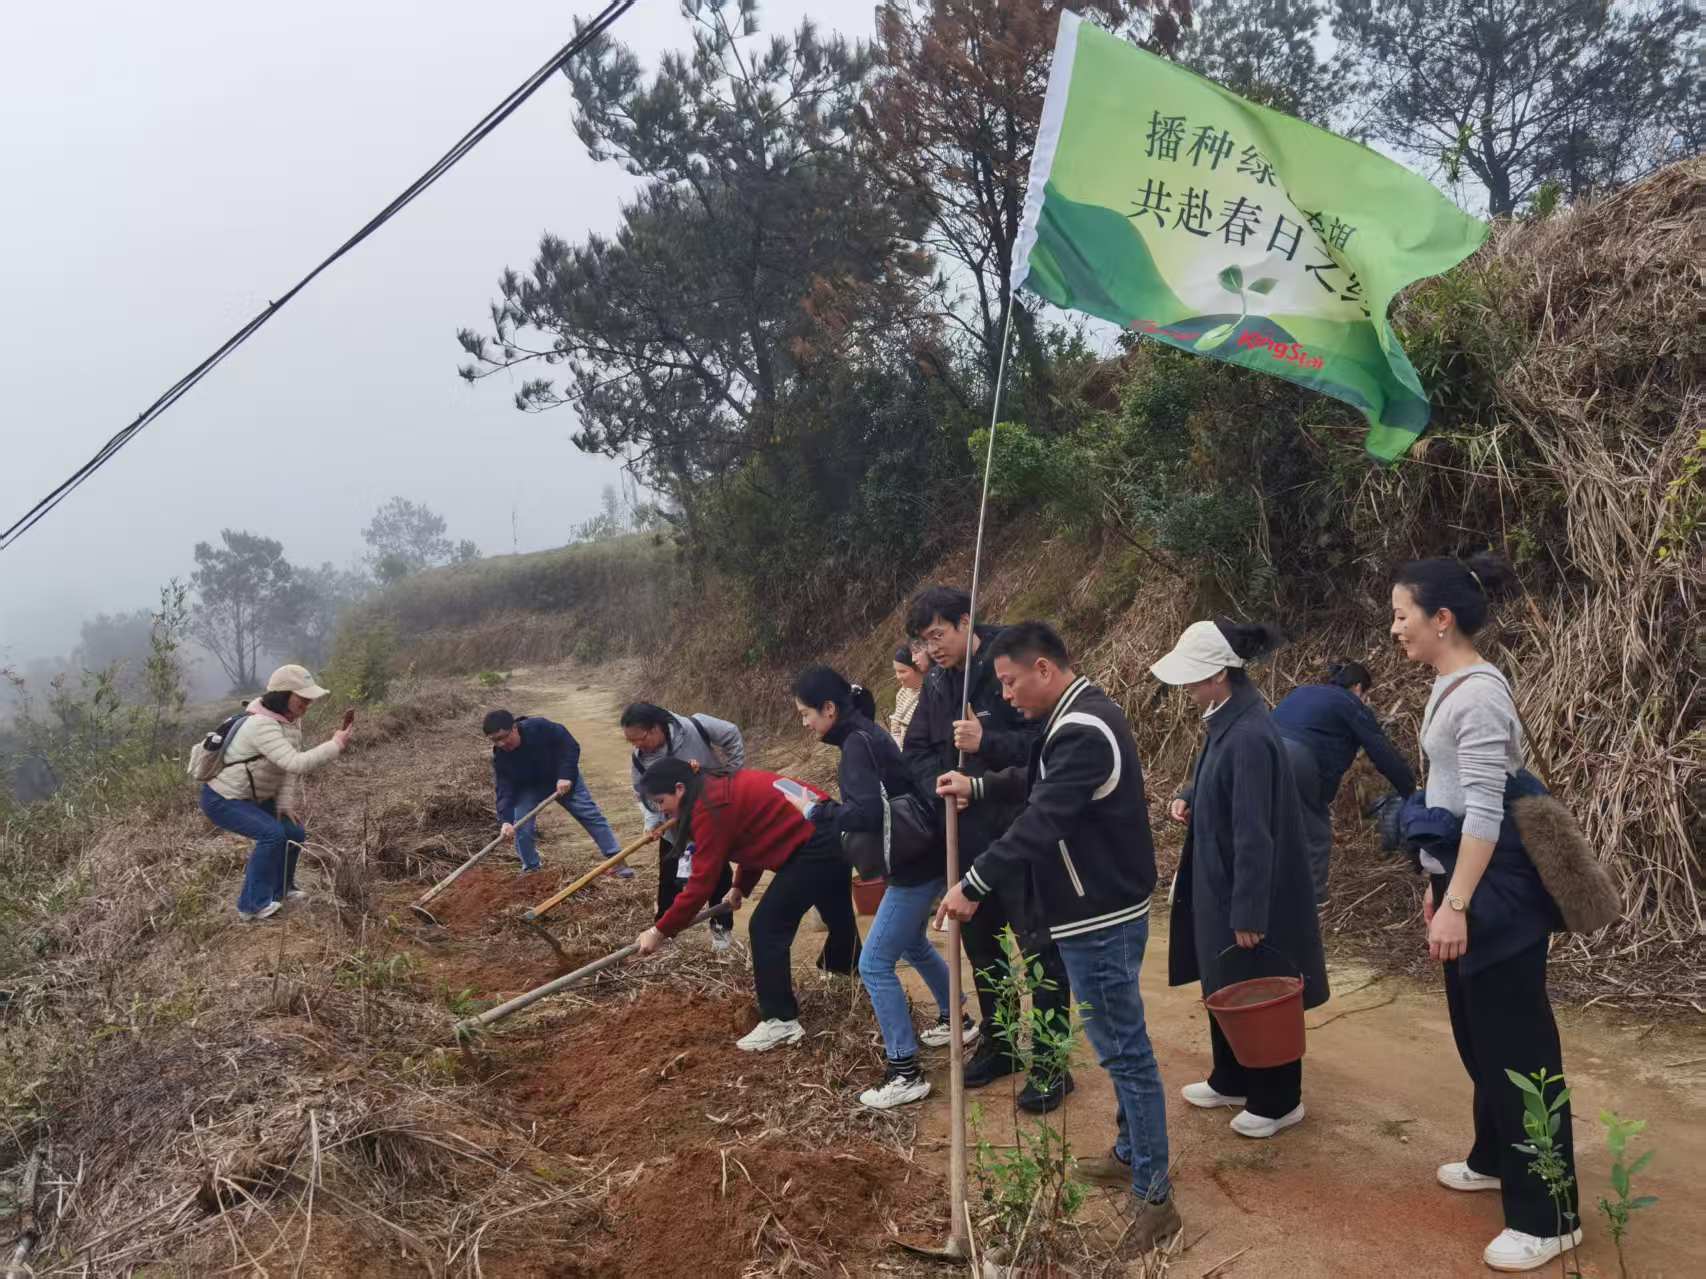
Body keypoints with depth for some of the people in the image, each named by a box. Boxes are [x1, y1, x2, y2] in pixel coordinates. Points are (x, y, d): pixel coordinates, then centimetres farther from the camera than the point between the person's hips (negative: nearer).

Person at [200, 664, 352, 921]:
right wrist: (335, 746, -36)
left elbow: (289, 767, -1)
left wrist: (285, 803, -10)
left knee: (294, 833, 9)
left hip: (253, 797, 9)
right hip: (222, 800, -9)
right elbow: (296, 764, -41)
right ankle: (253, 905, -12)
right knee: (272, 834, -24)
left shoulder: (292, 720, -2)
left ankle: (281, 890, 32)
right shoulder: (262, 726, -32)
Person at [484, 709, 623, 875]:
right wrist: (506, 820, -39)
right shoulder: (500, 757, -24)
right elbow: (504, 791, -24)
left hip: (563, 779, -2)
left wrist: (566, 775, -32)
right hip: (529, 788, 2)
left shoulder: (540, 727, -34)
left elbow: (570, 745, -25)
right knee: (522, 828, -10)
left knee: (590, 815, -3)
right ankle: (530, 868, 12)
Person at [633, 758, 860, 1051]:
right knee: (838, 914, 31)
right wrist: (740, 888, 22)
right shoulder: (725, 790, 13)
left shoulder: (709, 809, -15)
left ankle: (781, 1022, 1)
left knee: (766, 928, -4)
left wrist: (660, 931, -10)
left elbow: (702, 881, -16)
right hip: (834, 834, 10)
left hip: (814, 847, -10)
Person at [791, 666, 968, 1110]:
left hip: (914, 866, -10)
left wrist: (819, 812, -18)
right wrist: (833, 811, 6)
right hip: (920, 858, 11)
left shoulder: (857, 744, -20)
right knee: (912, 944, 30)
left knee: (875, 964, -5)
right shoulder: (866, 735, 9)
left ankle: (906, 1074, 1)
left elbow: (869, 812, -31)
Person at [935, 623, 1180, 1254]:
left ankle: (1155, 1199, 7)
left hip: (1101, 919, -11)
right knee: (1120, 1043, 21)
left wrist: (972, 885, -23)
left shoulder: (1082, 734, -25)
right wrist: (977, 787, 7)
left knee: (1125, 1050, -2)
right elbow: (1037, 780, 22)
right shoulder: (1077, 717, 9)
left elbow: (1039, 824, -28)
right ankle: (1130, 1154, 36)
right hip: (1103, 910, 11)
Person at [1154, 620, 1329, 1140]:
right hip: (1220, 881, 9)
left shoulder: (1249, 736, -27)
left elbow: (1254, 833, -25)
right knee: (1222, 986, 22)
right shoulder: (1225, 719, 2)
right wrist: (1191, 800, 2)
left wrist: (1248, 912, -21)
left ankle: (1278, 1101, 25)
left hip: (1249, 890, -9)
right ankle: (1231, 1080, 39)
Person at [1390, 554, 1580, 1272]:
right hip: (1464, 884, 10)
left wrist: (1457, 906, -25)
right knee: (1479, 1037, 21)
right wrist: (1437, 886, 20)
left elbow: (1484, 811, -24)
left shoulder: (1479, 693, -19)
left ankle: (1545, 1218, 9)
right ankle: (1496, 1160, 39)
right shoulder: (1449, 688, 10)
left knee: (1517, 1048, -1)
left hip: (1496, 894, -10)